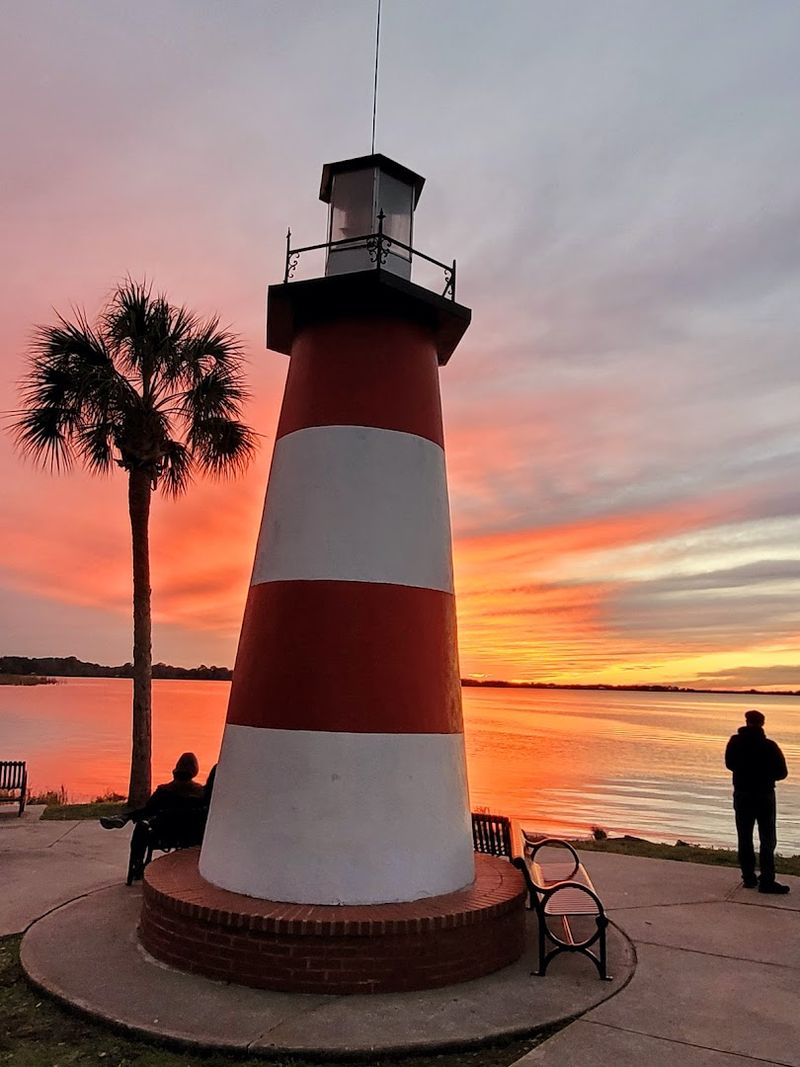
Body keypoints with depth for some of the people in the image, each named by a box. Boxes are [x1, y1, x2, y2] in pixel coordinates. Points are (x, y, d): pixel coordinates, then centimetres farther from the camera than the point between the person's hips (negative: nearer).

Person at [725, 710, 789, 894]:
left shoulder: (735, 742, -6)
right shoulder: (769, 746, -17)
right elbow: (781, 773, -9)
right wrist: (766, 775, 8)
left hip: (742, 796, 3)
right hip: (764, 796, -3)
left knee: (745, 839, 12)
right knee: (767, 840, 5)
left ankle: (748, 878, 16)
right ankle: (766, 882, 1)